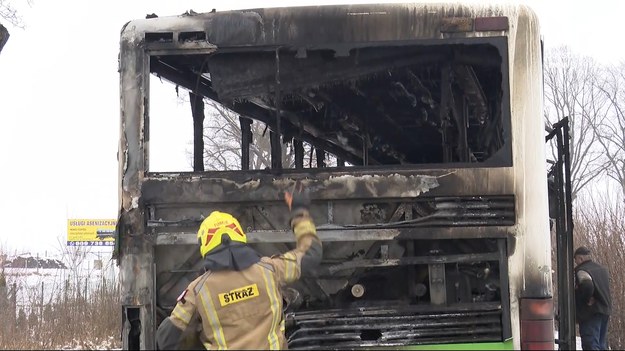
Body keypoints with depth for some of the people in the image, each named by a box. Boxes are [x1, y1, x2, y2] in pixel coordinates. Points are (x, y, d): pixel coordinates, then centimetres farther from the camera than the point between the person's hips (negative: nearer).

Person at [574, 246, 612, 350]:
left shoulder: (581, 271, -13)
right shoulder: (602, 269, 16)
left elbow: (587, 285, -32)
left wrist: (587, 300, -18)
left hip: (590, 313, -9)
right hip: (606, 310, 9)